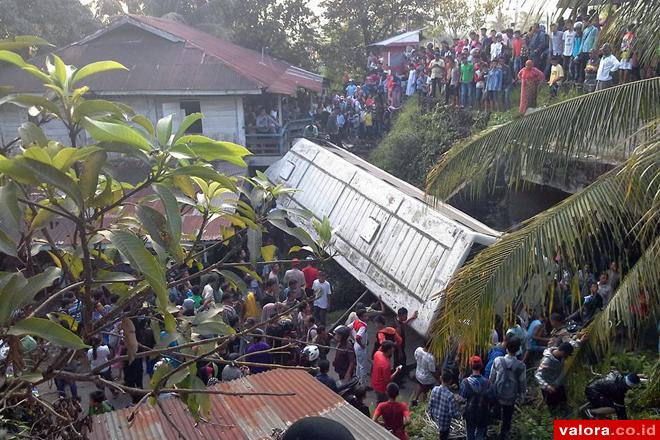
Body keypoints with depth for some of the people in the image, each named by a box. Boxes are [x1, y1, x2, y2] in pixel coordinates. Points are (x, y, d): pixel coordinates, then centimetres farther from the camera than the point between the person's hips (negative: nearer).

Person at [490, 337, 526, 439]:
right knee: (507, 417, 22)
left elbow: (492, 378, -8)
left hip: (497, 394, 0)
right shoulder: (521, 366, -22)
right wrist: (521, 394, 11)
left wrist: (492, 390, 11)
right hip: (510, 397, 0)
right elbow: (522, 384, -10)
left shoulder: (497, 361, -19)